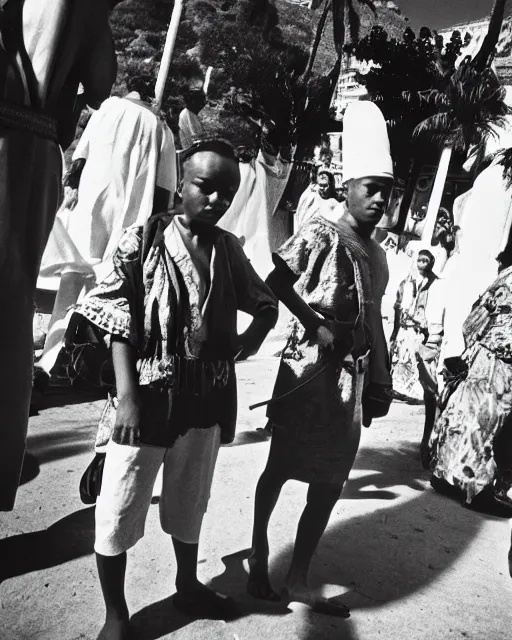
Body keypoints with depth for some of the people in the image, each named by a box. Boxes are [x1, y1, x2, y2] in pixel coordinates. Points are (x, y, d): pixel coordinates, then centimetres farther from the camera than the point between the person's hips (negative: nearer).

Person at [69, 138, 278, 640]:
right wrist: (127, 396, -18)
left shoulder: (228, 248, 3)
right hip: (151, 391, -4)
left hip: (207, 395, 5)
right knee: (120, 505, 5)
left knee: (191, 497, 22)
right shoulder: (141, 241, -9)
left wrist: (252, 338, -2)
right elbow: (119, 326, -11)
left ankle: (187, 585, 45)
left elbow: (265, 302, 16)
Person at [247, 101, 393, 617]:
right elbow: (276, 280, -19)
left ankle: (298, 582, 23)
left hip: (351, 376, 7)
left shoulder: (377, 254, 13)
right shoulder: (322, 234, -8)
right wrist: (316, 325, -17)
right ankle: (259, 552, 31)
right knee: (283, 466, 8)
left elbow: (373, 320, 14)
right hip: (309, 368, -7)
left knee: (329, 482, 9)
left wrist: (380, 383, 13)